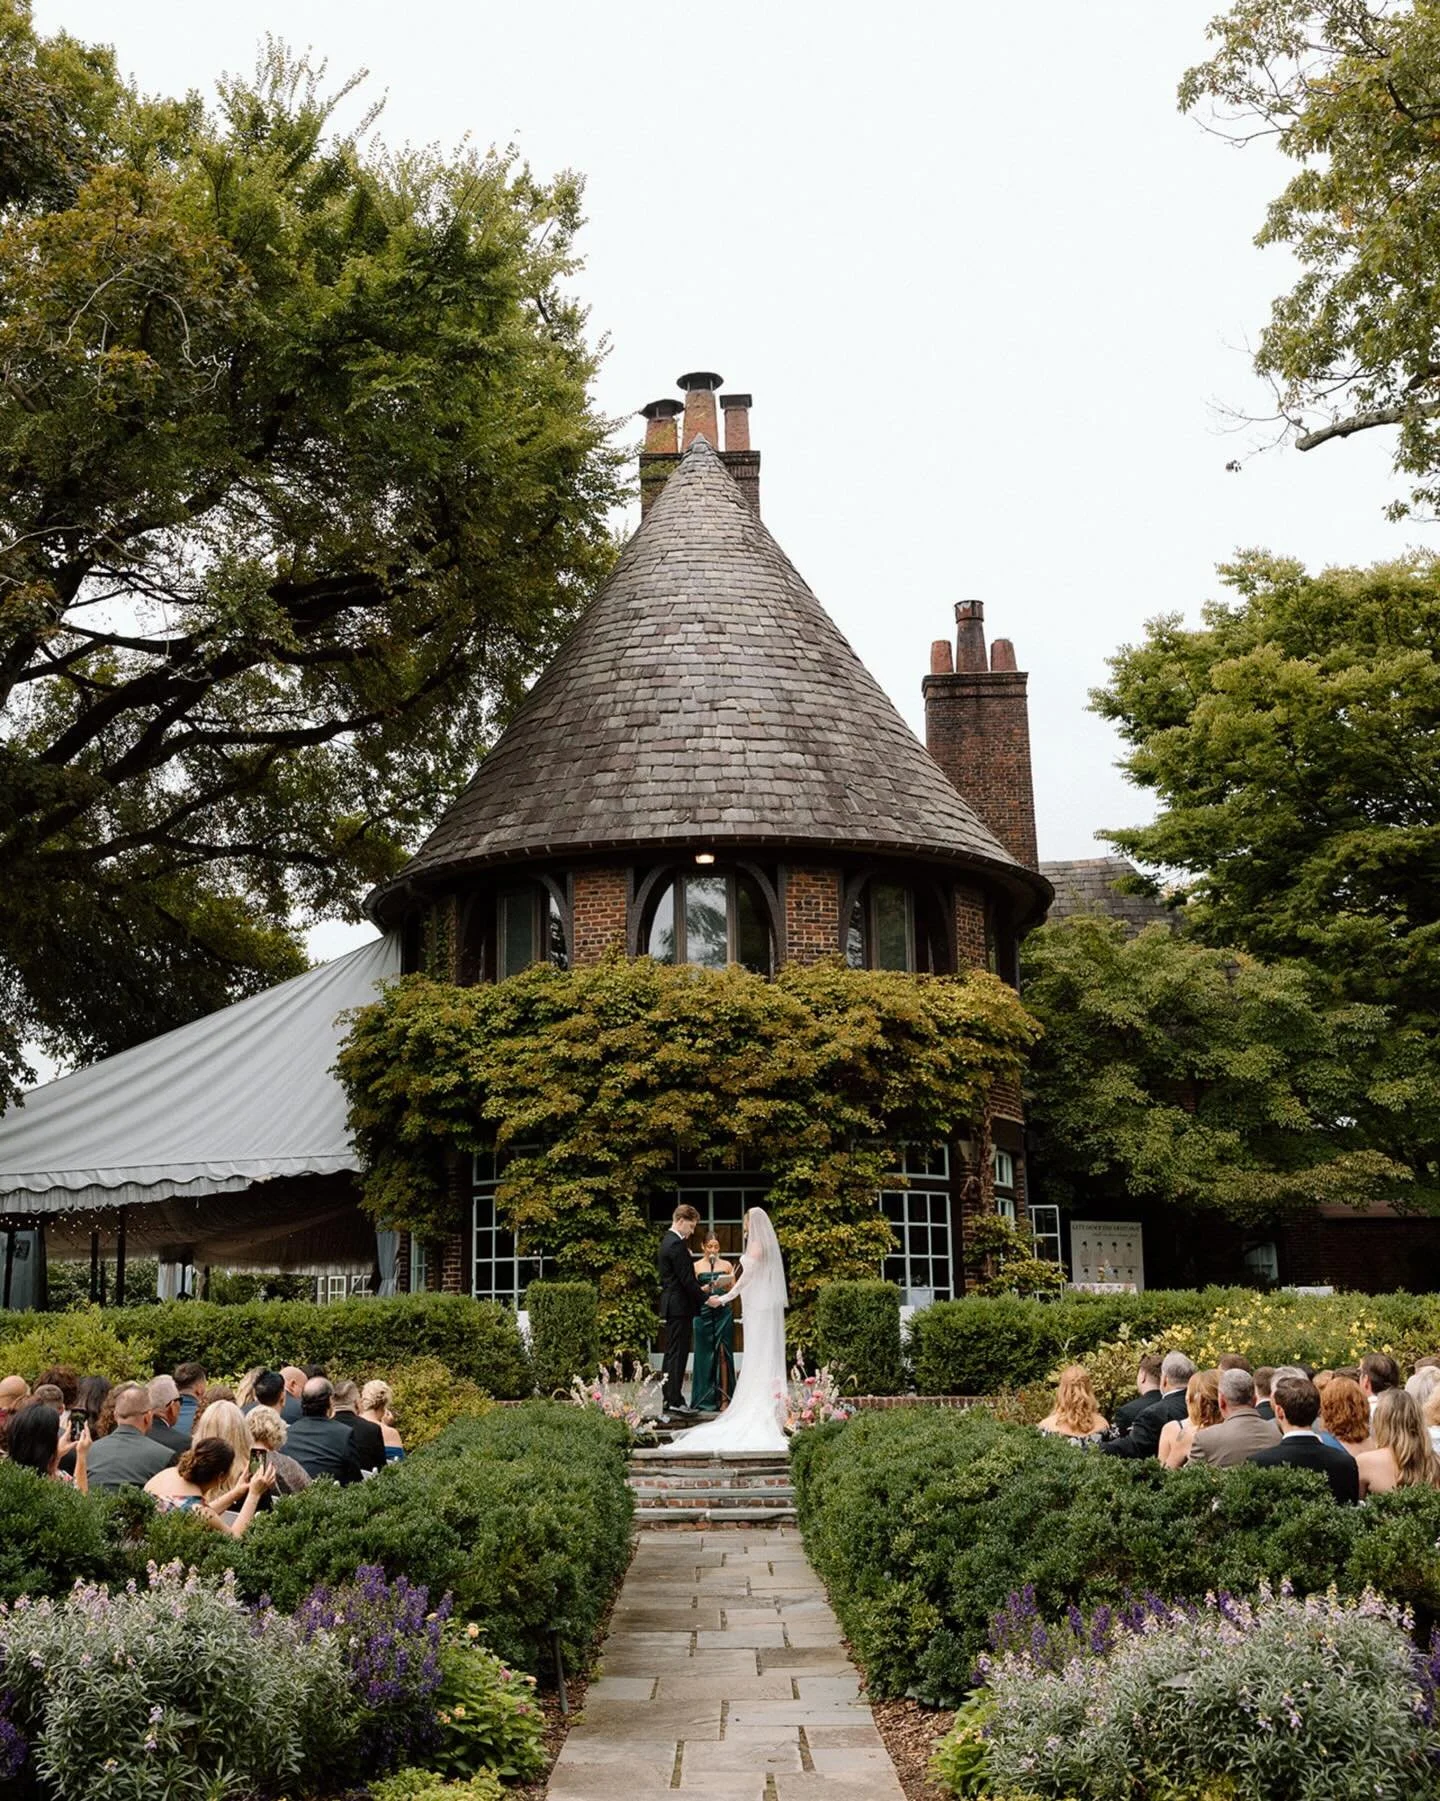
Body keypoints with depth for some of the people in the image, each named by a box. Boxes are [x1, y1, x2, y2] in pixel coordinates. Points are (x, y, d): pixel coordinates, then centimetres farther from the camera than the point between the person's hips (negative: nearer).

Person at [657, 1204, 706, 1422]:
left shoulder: (667, 1242, 15)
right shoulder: (677, 1245, -17)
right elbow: (687, 1280, -19)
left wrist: (699, 1290, 16)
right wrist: (705, 1298, -11)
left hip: (670, 1307, 10)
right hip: (679, 1307, -10)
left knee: (673, 1355, 13)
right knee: (677, 1355, -7)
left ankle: (670, 1400, 18)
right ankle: (674, 1402, -5)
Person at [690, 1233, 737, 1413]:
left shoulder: (727, 1265, 9)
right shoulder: (696, 1266, 5)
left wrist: (725, 1285, -10)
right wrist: (703, 1289, -14)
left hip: (723, 1312, 1)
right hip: (703, 1312, -1)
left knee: (723, 1353, -3)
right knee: (705, 1354, 1)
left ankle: (724, 1398, 1)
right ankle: (705, 1399, 7)